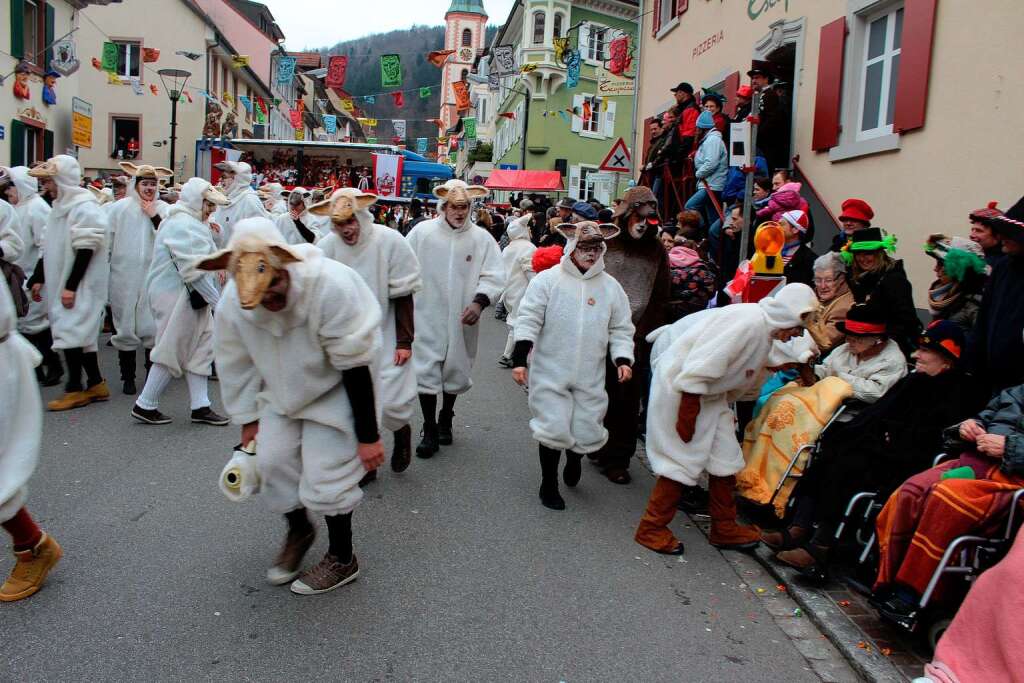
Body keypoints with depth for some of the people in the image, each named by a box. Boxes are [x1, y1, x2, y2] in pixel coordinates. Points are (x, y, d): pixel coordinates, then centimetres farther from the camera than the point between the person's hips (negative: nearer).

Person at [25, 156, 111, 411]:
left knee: (70, 331, -9)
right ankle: (96, 384, 18)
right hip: (61, 282, 9)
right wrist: (39, 278, 16)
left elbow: (85, 251, -19)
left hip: (82, 285, -9)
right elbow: (49, 248, 19)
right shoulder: (60, 207, 14)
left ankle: (75, 389, -3)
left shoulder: (84, 209, -14)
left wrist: (71, 286, -21)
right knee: (82, 332, 11)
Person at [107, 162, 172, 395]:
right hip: (124, 277, 0)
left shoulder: (163, 209, 2)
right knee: (125, 327, 6)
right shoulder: (121, 208, 2)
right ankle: (128, 377, 16)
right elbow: (108, 241, 8)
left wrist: (155, 217, -13)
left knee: (153, 326, 2)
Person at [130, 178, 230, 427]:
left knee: (200, 348, 10)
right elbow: (195, 270, -24)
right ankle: (145, 405, 12)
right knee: (172, 352, -1)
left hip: (190, 297, 10)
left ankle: (200, 406, 14)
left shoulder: (189, 223, 16)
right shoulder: (184, 226, -18)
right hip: (176, 297, -10)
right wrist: (218, 301, -21)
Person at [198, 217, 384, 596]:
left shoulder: (332, 287, -36)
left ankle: (342, 559, 19)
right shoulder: (232, 301, -20)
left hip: (333, 390, -5)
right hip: (281, 390, 5)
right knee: (274, 461, 7)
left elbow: (356, 369, -29)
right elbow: (236, 365, -2)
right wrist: (248, 419, 7)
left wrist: (367, 436, -22)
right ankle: (298, 532, 37)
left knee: (325, 473, -5)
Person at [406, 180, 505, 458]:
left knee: (456, 370, 15)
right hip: (427, 316, -1)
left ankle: (445, 419, 38)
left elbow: (494, 276, -3)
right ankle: (430, 430, 12)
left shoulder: (482, 238, -2)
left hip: (462, 319, 1)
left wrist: (479, 302, -19)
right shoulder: (422, 232, -2)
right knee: (427, 370, -1)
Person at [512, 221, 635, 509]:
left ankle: (574, 459, 42)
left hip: (591, 377, 3)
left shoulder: (611, 286, 3)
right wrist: (519, 359, -13)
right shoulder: (548, 279, -6)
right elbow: (529, 320, -7)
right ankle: (549, 484, 22)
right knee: (553, 431, -2)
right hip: (550, 373, -3)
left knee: (588, 434, 6)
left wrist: (623, 359, -5)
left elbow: (621, 329, 9)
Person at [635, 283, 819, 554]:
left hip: (708, 390, 10)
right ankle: (651, 529, 11)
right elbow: (700, 366, -29)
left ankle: (724, 529, 26)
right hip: (678, 387, -10)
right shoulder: (749, 322, -25)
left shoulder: (766, 330, 7)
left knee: (725, 458, 12)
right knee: (681, 458, -4)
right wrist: (688, 416, -25)